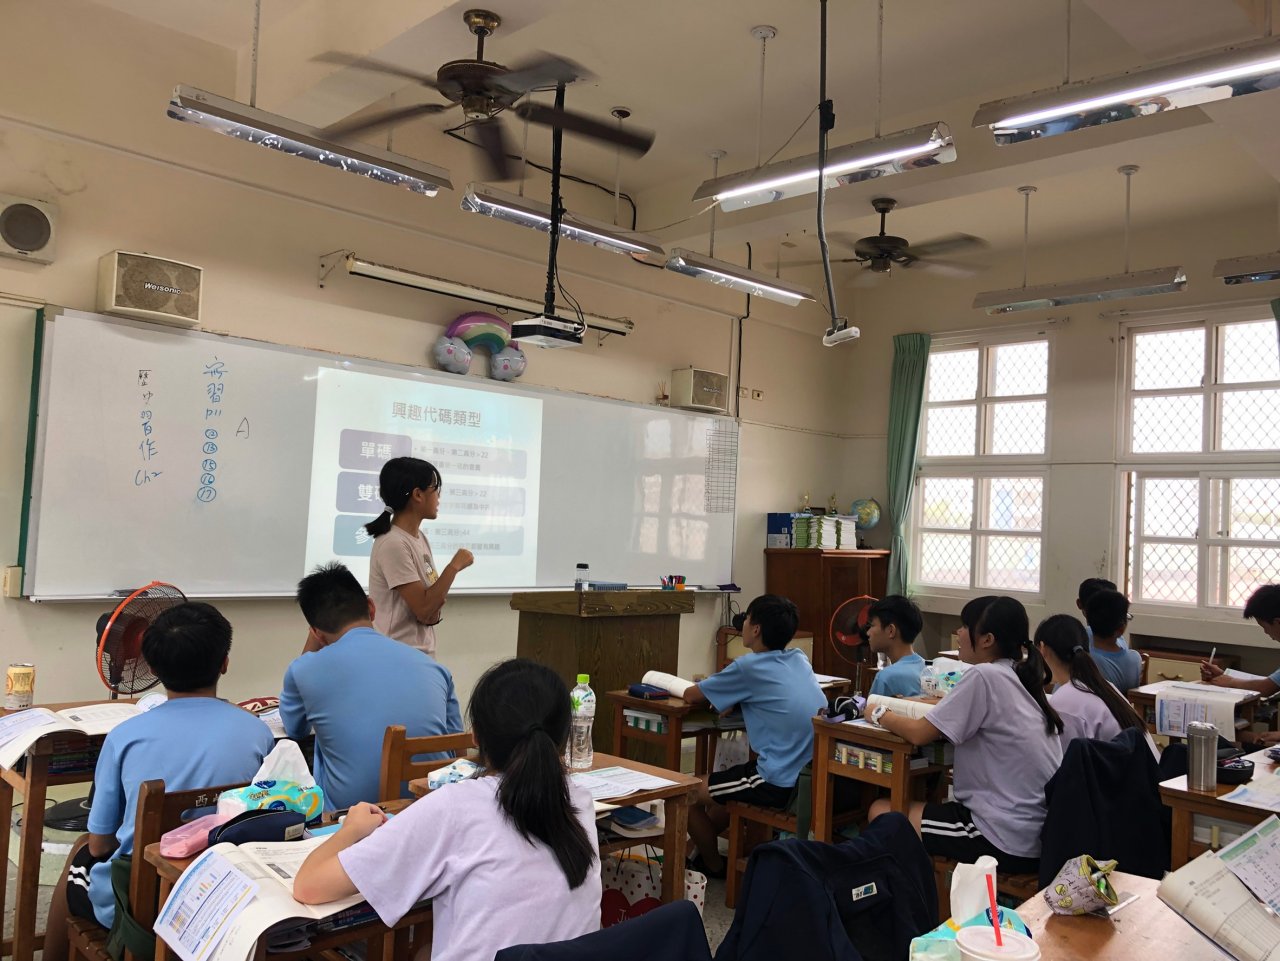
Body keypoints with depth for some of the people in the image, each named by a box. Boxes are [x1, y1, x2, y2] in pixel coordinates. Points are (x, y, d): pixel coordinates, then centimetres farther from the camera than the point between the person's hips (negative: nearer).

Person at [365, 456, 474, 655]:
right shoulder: (393, 544, -18)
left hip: (422, 653, 8)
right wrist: (454, 566, -13)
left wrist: (434, 611, -7)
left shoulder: (419, 538, 8)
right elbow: (423, 610, -19)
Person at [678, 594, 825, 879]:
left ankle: (714, 866, 30)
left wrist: (708, 687, 22)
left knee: (689, 794, 12)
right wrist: (727, 688, 18)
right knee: (720, 780, 31)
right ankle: (705, 845, 46)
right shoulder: (800, 659, 7)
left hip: (780, 784, -8)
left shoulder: (748, 668, -12)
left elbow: (690, 696, 1)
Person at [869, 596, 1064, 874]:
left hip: (1009, 843, -8)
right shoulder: (1020, 677, 7)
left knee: (882, 812, 5)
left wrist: (881, 715, 4)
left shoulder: (984, 675, -18)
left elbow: (919, 733, -15)